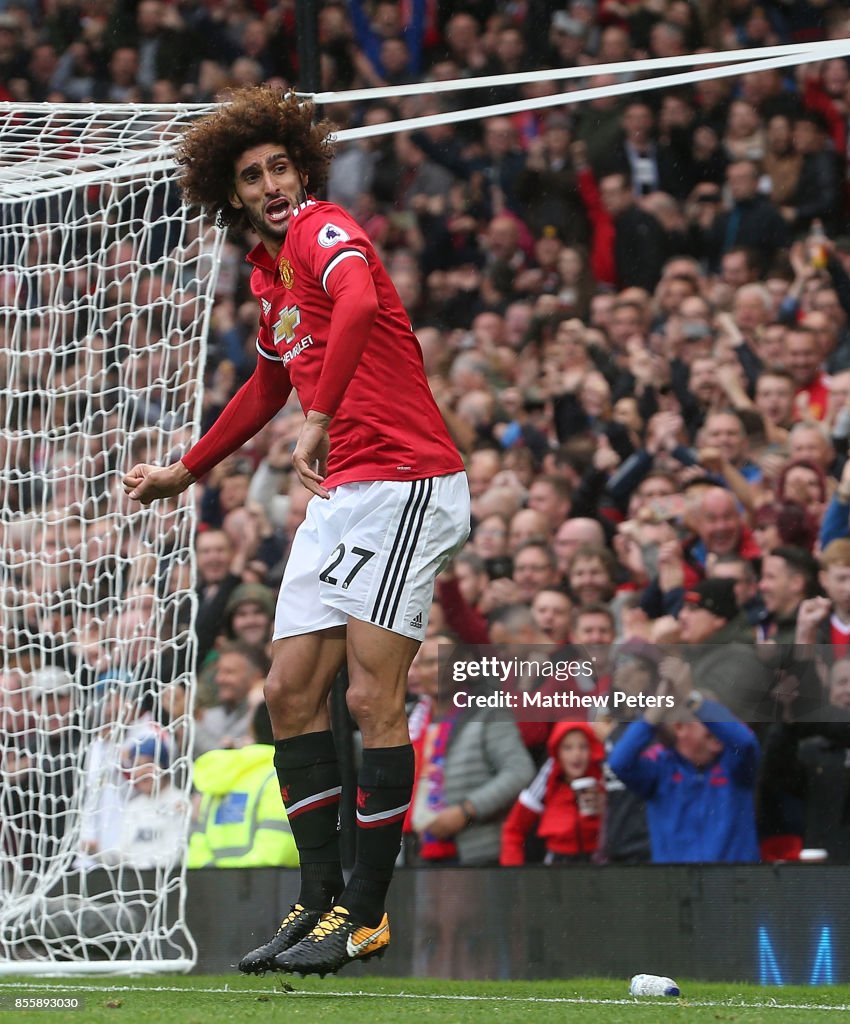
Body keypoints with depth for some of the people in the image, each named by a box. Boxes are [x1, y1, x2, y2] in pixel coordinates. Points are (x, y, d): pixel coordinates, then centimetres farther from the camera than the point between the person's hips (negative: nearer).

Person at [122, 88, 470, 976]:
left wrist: (320, 418, -39)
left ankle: (366, 913, -3)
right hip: (339, 495, 9)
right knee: (290, 691, 6)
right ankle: (319, 899, 13)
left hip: (406, 485, -9)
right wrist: (186, 471, 42)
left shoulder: (325, 230, -9)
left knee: (371, 696, -9)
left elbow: (358, 304, -33)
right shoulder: (267, 271, 18)